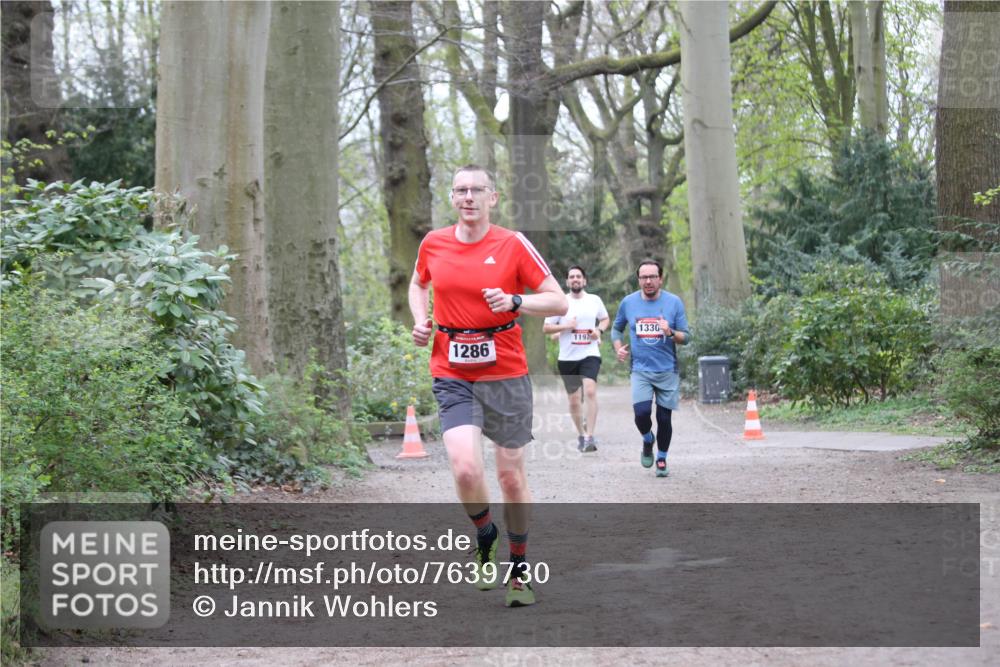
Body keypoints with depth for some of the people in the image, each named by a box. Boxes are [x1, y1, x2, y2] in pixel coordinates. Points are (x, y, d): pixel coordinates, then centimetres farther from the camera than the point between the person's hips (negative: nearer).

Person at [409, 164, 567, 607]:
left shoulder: (513, 244, -5)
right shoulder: (433, 244, 4)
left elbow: (558, 302, -5)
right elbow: (419, 284, 25)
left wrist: (514, 301, -21)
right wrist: (420, 320, 6)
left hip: (506, 375, -1)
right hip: (452, 376, 1)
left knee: (511, 475, 6)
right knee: (466, 470, -18)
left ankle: (519, 571, 25)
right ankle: (485, 537, 14)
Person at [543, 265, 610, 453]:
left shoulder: (594, 300, 5)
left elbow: (605, 318, 21)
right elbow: (546, 327, 2)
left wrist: (599, 330, 1)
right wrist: (566, 326, -13)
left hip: (590, 355, -1)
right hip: (567, 358, 1)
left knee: (590, 391, -23)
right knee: (574, 399, 9)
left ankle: (589, 436, -22)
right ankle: (580, 434, 31)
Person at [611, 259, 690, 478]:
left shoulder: (674, 302, -2)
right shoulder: (629, 302, 2)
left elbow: (686, 337, 0)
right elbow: (616, 328, 19)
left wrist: (671, 333, -20)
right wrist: (619, 347, 1)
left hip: (667, 371, 0)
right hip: (641, 370, 0)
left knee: (664, 418, 2)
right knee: (641, 413, -17)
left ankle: (662, 459, 24)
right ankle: (647, 440, 16)